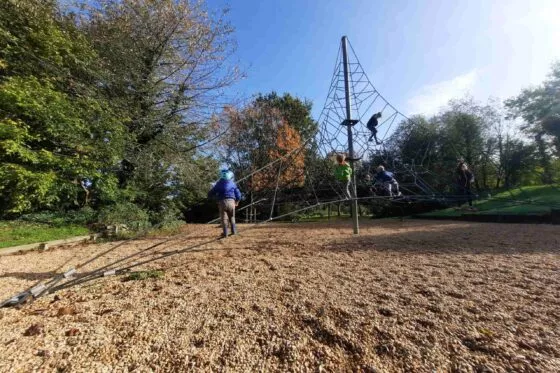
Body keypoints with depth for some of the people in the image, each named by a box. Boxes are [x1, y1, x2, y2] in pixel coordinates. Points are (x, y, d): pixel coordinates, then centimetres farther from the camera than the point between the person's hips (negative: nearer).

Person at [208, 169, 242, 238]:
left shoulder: (218, 184, 6)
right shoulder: (233, 183, 8)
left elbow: (210, 194, 8)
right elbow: (238, 195, 6)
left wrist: (217, 197, 25)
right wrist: (237, 202, 22)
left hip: (222, 202, -1)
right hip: (231, 202, 1)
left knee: (224, 218, 6)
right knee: (232, 217, 18)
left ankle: (225, 233, 4)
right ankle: (234, 231, 17)